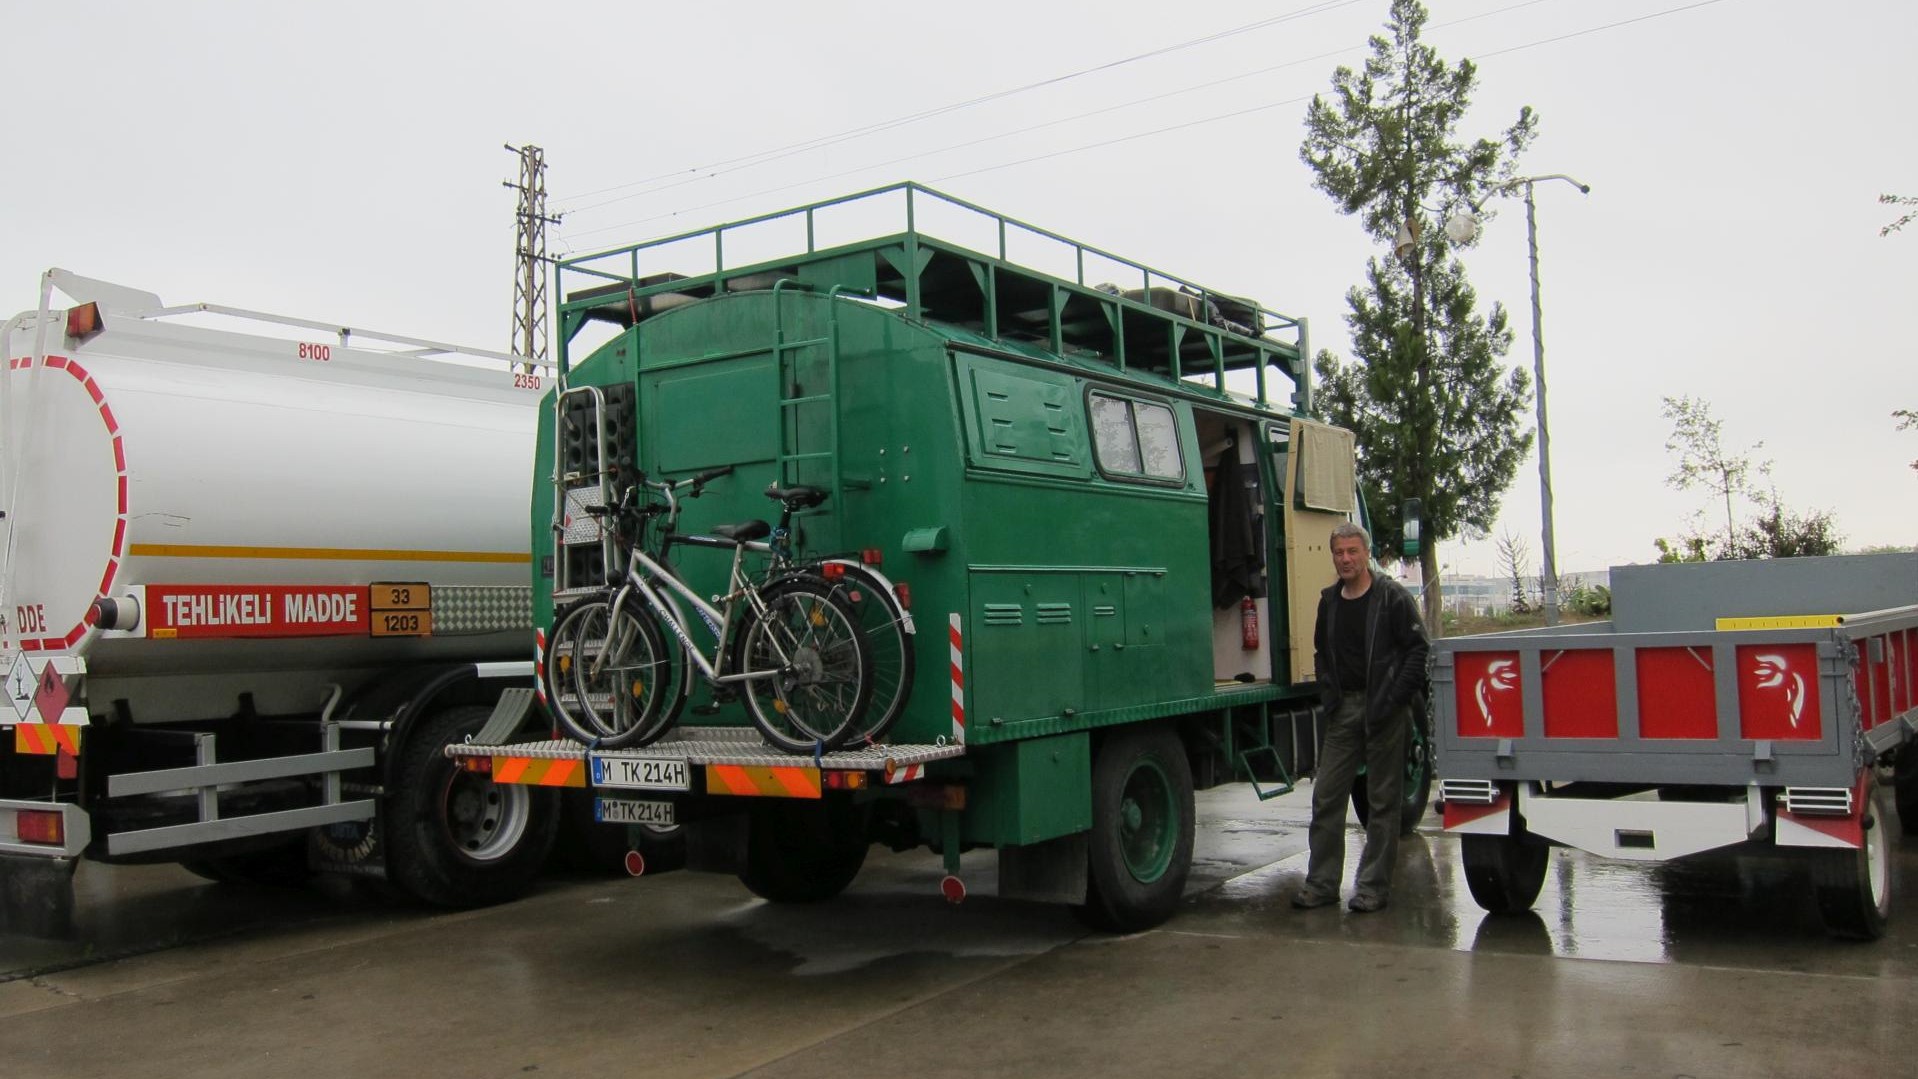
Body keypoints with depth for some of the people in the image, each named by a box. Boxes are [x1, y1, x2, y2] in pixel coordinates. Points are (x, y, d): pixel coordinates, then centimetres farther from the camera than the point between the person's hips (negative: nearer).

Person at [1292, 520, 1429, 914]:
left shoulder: (1393, 597, -5)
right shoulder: (1329, 601, 12)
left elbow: (1418, 649, -8)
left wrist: (1393, 700, -15)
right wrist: (1328, 696, 9)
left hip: (1383, 709, -5)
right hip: (1344, 708, 5)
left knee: (1384, 800, 2)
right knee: (1326, 796, 3)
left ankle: (1374, 886, 9)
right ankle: (1322, 883, 10)